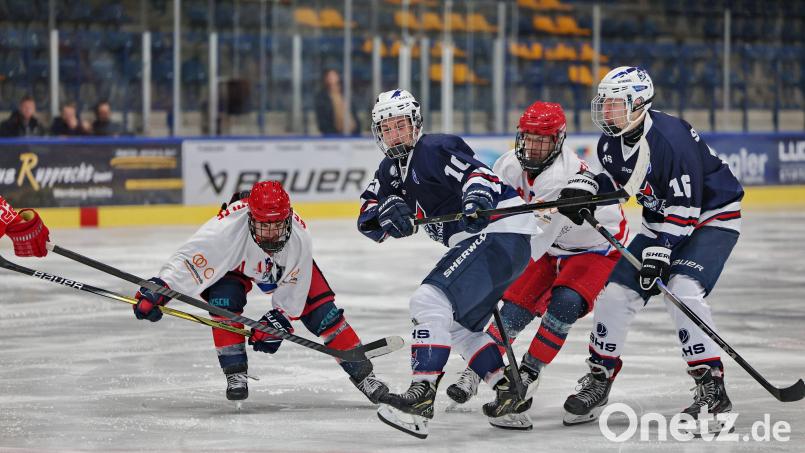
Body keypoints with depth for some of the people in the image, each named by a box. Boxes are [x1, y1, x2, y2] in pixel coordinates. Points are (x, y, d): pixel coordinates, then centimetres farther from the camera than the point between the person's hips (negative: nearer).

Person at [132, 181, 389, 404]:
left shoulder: (299, 238, -36)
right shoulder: (228, 227, -44)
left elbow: (292, 294, -23)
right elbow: (189, 260, -43)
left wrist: (276, 323, -27)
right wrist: (157, 291, -52)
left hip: (284, 266, 1)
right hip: (233, 264, -1)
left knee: (320, 310, -9)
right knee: (224, 300, -29)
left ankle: (361, 373, 4)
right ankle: (235, 373, -16)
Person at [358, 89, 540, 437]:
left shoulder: (435, 149, -10)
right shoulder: (393, 167, 17)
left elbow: (478, 173, -24)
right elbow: (368, 222, 10)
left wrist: (477, 199, -45)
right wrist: (388, 208, -12)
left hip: (500, 233, -11)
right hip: (480, 240, 11)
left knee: (429, 301, -24)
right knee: (457, 326, 22)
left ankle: (422, 396, -33)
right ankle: (509, 393, 24)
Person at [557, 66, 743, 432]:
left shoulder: (670, 138, -29)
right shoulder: (611, 141, -4)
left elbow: (684, 206, -29)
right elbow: (613, 175, 17)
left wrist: (659, 252, -30)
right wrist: (585, 186, -4)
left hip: (712, 216, -8)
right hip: (662, 222, 8)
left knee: (683, 290, -28)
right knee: (616, 293, 1)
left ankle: (712, 387, -21)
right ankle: (598, 381, 16)